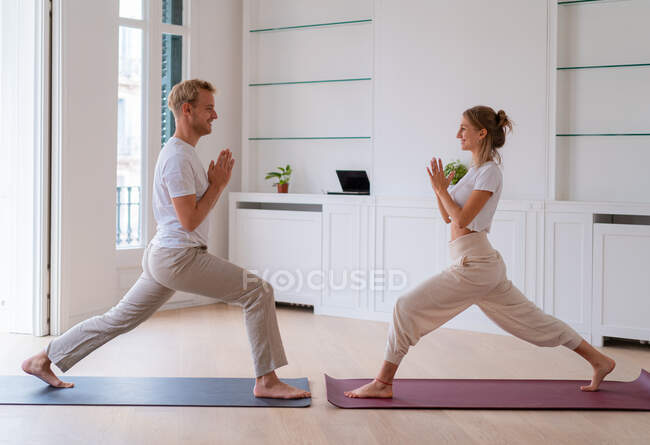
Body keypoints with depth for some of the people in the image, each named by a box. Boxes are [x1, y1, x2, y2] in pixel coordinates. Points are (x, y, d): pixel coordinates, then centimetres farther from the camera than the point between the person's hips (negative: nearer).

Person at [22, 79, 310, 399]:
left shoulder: (185, 153, 18)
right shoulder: (178, 157, -16)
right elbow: (189, 220, -20)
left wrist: (218, 182, 9)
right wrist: (218, 184, -10)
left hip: (163, 257, 11)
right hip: (179, 257, -11)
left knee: (120, 319, 17)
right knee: (258, 292, -11)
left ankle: (42, 360, 25)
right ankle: (267, 381, -7)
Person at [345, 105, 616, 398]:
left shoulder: (490, 172, -11)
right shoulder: (476, 170, 17)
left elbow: (462, 218, -18)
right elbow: (448, 217, 19)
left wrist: (441, 188, -9)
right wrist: (439, 188, 5)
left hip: (474, 264, -10)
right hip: (483, 264, 10)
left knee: (407, 307, -9)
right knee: (531, 320, 14)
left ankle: (383, 383, -4)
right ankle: (599, 360, 21)